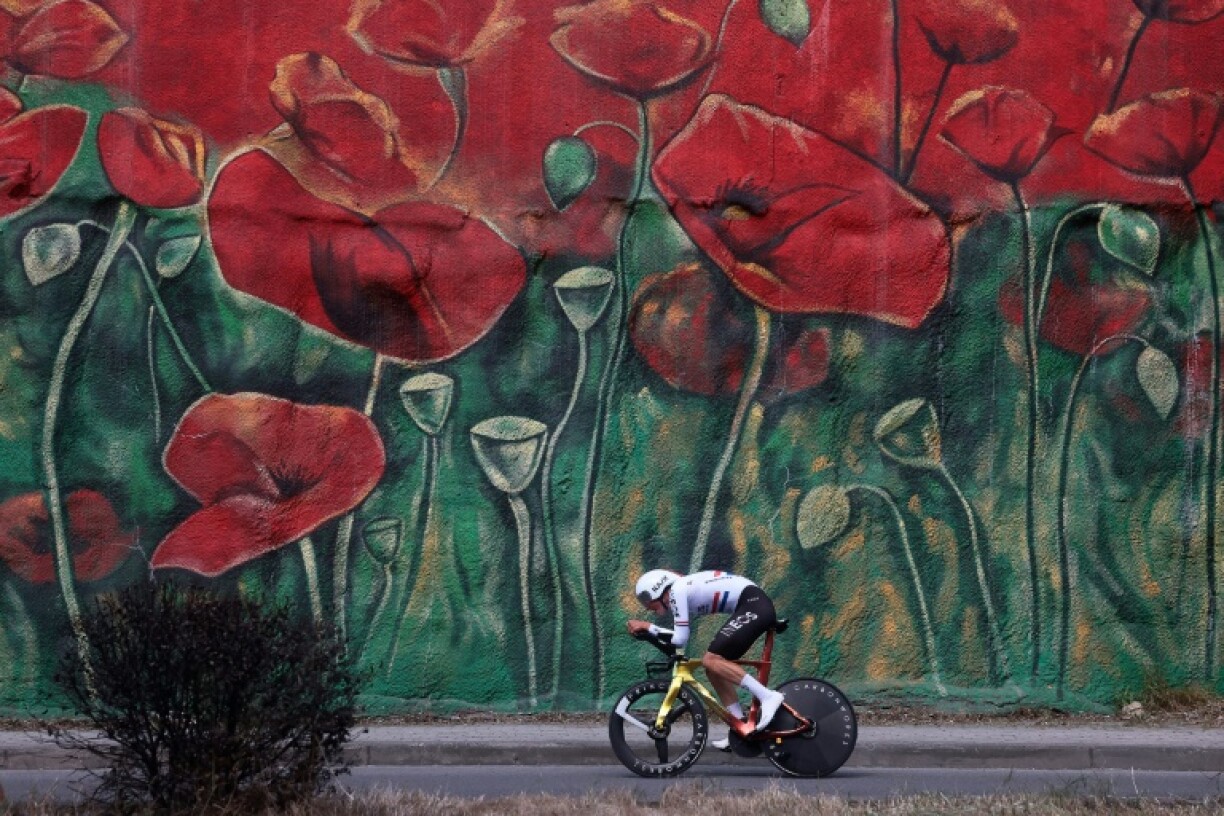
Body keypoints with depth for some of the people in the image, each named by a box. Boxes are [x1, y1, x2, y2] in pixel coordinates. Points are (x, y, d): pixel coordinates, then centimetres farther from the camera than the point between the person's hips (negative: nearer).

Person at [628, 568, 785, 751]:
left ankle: (768, 696, -21)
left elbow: (679, 639, -11)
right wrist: (647, 627, 12)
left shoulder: (677, 590, -9)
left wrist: (648, 627, 0)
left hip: (754, 605, -10)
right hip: (760, 607, 10)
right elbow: (680, 636, 21)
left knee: (710, 660, -15)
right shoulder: (685, 592, 19)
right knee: (715, 667, 10)